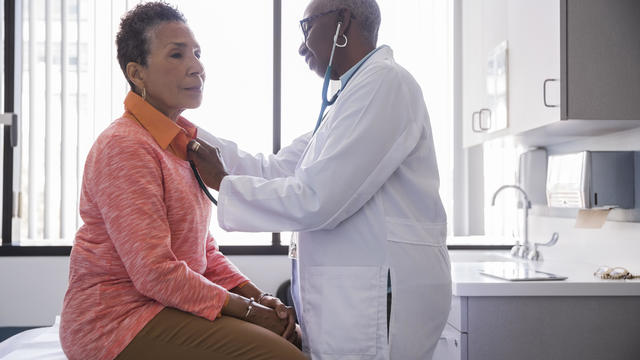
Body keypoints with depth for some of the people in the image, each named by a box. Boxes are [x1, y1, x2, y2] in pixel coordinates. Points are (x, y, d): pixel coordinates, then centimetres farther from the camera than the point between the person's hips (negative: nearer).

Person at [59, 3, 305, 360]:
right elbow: (154, 273, -22)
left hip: (167, 304, 9)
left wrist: (258, 296, -1)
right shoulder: (125, 146, -16)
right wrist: (249, 310, -15)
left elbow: (204, 249, 14)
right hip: (118, 319, -9)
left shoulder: (183, 141, 12)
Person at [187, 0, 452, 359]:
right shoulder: (352, 94, 18)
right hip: (351, 296, 9)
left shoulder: (384, 81, -13)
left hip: (380, 297, -9)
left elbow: (316, 201, -20)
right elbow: (274, 169, 15)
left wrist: (224, 183, -7)